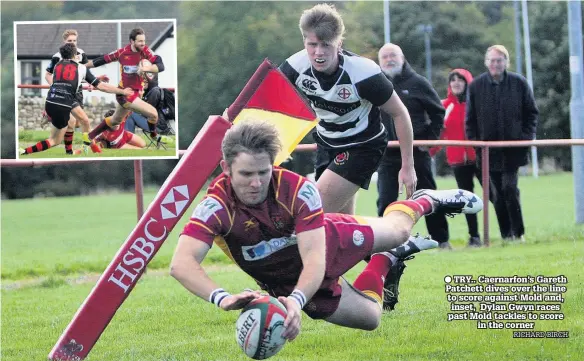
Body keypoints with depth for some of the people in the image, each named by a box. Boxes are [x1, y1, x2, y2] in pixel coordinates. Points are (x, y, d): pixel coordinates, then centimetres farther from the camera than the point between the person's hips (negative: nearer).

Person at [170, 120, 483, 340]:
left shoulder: (298, 189, -38)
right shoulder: (217, 205, -39)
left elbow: (315, 259, -41)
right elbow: (181, 264, -50)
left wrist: (295, 300, -61)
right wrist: (222, 298, -68)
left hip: (328, 241, 0)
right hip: (287, 280, 0)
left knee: (397, 230, 25)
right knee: (370, 316, 16)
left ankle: (425, 201, 60)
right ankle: (387, 260, 47)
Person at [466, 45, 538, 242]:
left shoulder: (519, 83, -1)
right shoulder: (476, 85, 2)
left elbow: (532, 113, 5)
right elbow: (470, 118, 6)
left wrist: (527, 136, -4)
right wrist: (473, 141, -1)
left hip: (513, 147, -2)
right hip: (489, 149, 2)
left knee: (510, 188, -11)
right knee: (499, 193, 5)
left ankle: (518, 233, 0)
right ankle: (506, 234, 13)